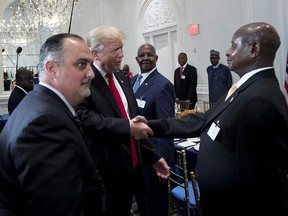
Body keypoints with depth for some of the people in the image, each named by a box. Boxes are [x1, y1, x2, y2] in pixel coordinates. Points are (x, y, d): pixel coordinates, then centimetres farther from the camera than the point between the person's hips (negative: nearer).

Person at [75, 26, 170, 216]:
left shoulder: (123, 80, 13)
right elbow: (84, 118, -29)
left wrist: (153, 156, 11)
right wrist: (127, 127, -31)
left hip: (130, 167, 8)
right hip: (102, 171, -7)